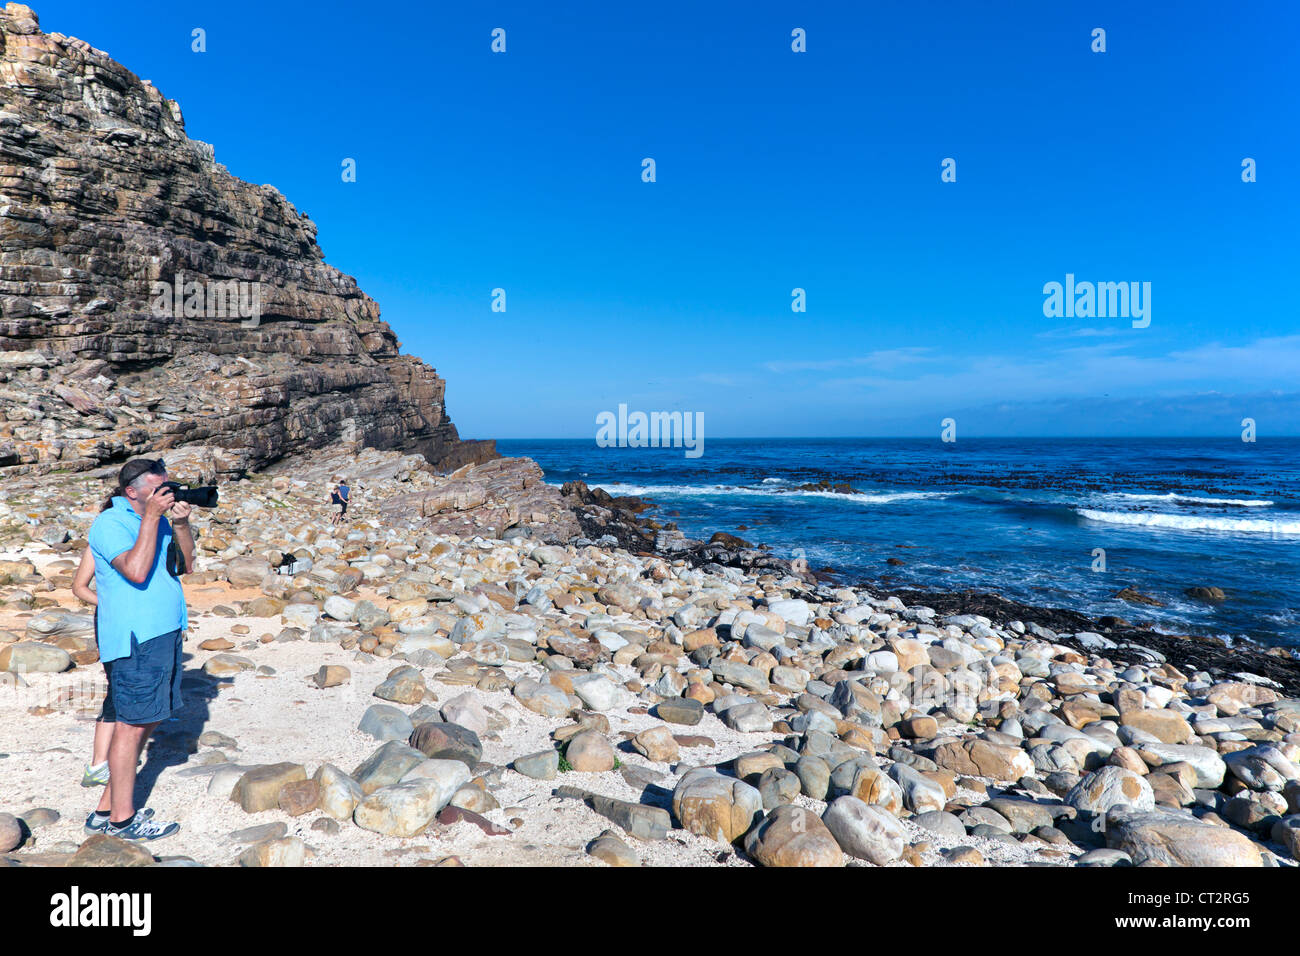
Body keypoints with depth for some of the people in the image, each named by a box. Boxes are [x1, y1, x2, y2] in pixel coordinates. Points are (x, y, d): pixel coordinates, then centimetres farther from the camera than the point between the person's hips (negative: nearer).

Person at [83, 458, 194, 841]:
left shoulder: (158, 520, 14)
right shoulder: (109, 523, -11)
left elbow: (186, 564, 12)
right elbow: (136, 571, -24)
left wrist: (181, 523, -2)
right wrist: (152, 516, -22)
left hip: (165, 634, 9)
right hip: (135, 640, -9)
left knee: (148, 720, 14)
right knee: (132, 724, -1)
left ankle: (107, 809, 25)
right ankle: (122, 818, 11)